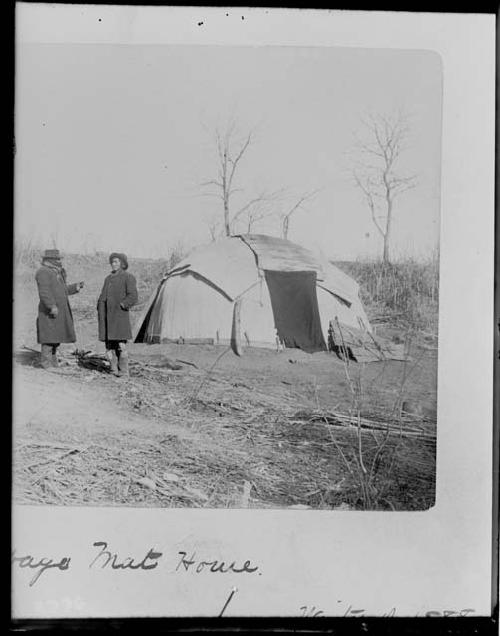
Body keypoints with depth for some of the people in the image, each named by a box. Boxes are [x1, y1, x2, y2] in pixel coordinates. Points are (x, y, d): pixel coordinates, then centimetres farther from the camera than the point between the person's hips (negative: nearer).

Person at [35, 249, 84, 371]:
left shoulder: (57, 272, 17)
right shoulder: (43, 272, -12)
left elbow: (63, 290, 21)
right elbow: (44, 292, -22)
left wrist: (76, 286, 9)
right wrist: (52, 306, -29)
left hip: (60, 309, 9)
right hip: (49, 310, -9)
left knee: (57, 335, 11)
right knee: (49, 336, -7)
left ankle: (53, 360, 19)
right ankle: (45, 362, -2)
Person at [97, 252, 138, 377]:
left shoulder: (128, 277, -2)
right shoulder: (108, 278, 20)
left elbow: (133, 297, -9)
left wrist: (122, 305, -13)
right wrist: (100, 309, 13)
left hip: (119, 314, -7)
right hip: (106, 314, 7)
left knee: (120, 343, -9)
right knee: (109, 343, 5)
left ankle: (124, 370, -3)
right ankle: (114, 369, 12)